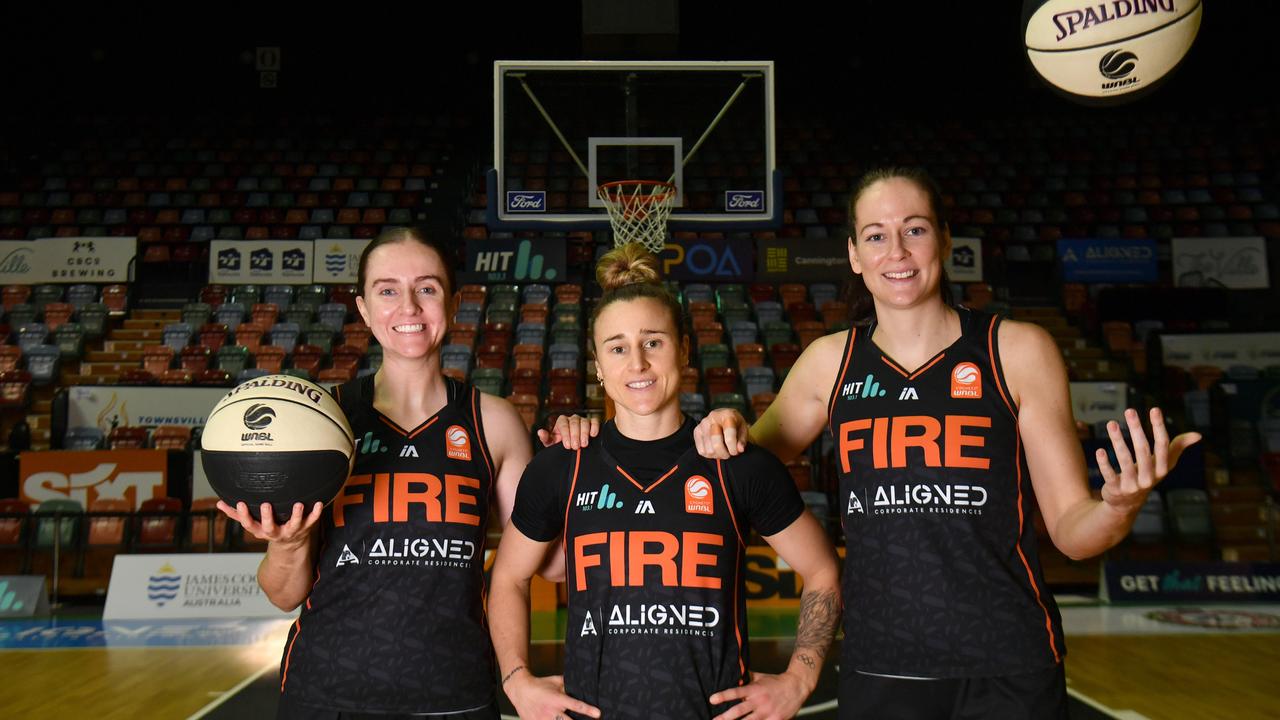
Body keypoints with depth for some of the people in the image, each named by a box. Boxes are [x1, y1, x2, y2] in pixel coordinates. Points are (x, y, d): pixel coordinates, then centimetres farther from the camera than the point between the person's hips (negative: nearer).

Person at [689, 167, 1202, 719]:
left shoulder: (1018, 350, -5)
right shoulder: (828, 362, 1)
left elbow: (1070, 528, -3)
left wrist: (1119, 507, -24)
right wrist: (729, 435, -6)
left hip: (1006, 670, -2)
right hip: (875, 669, 2)